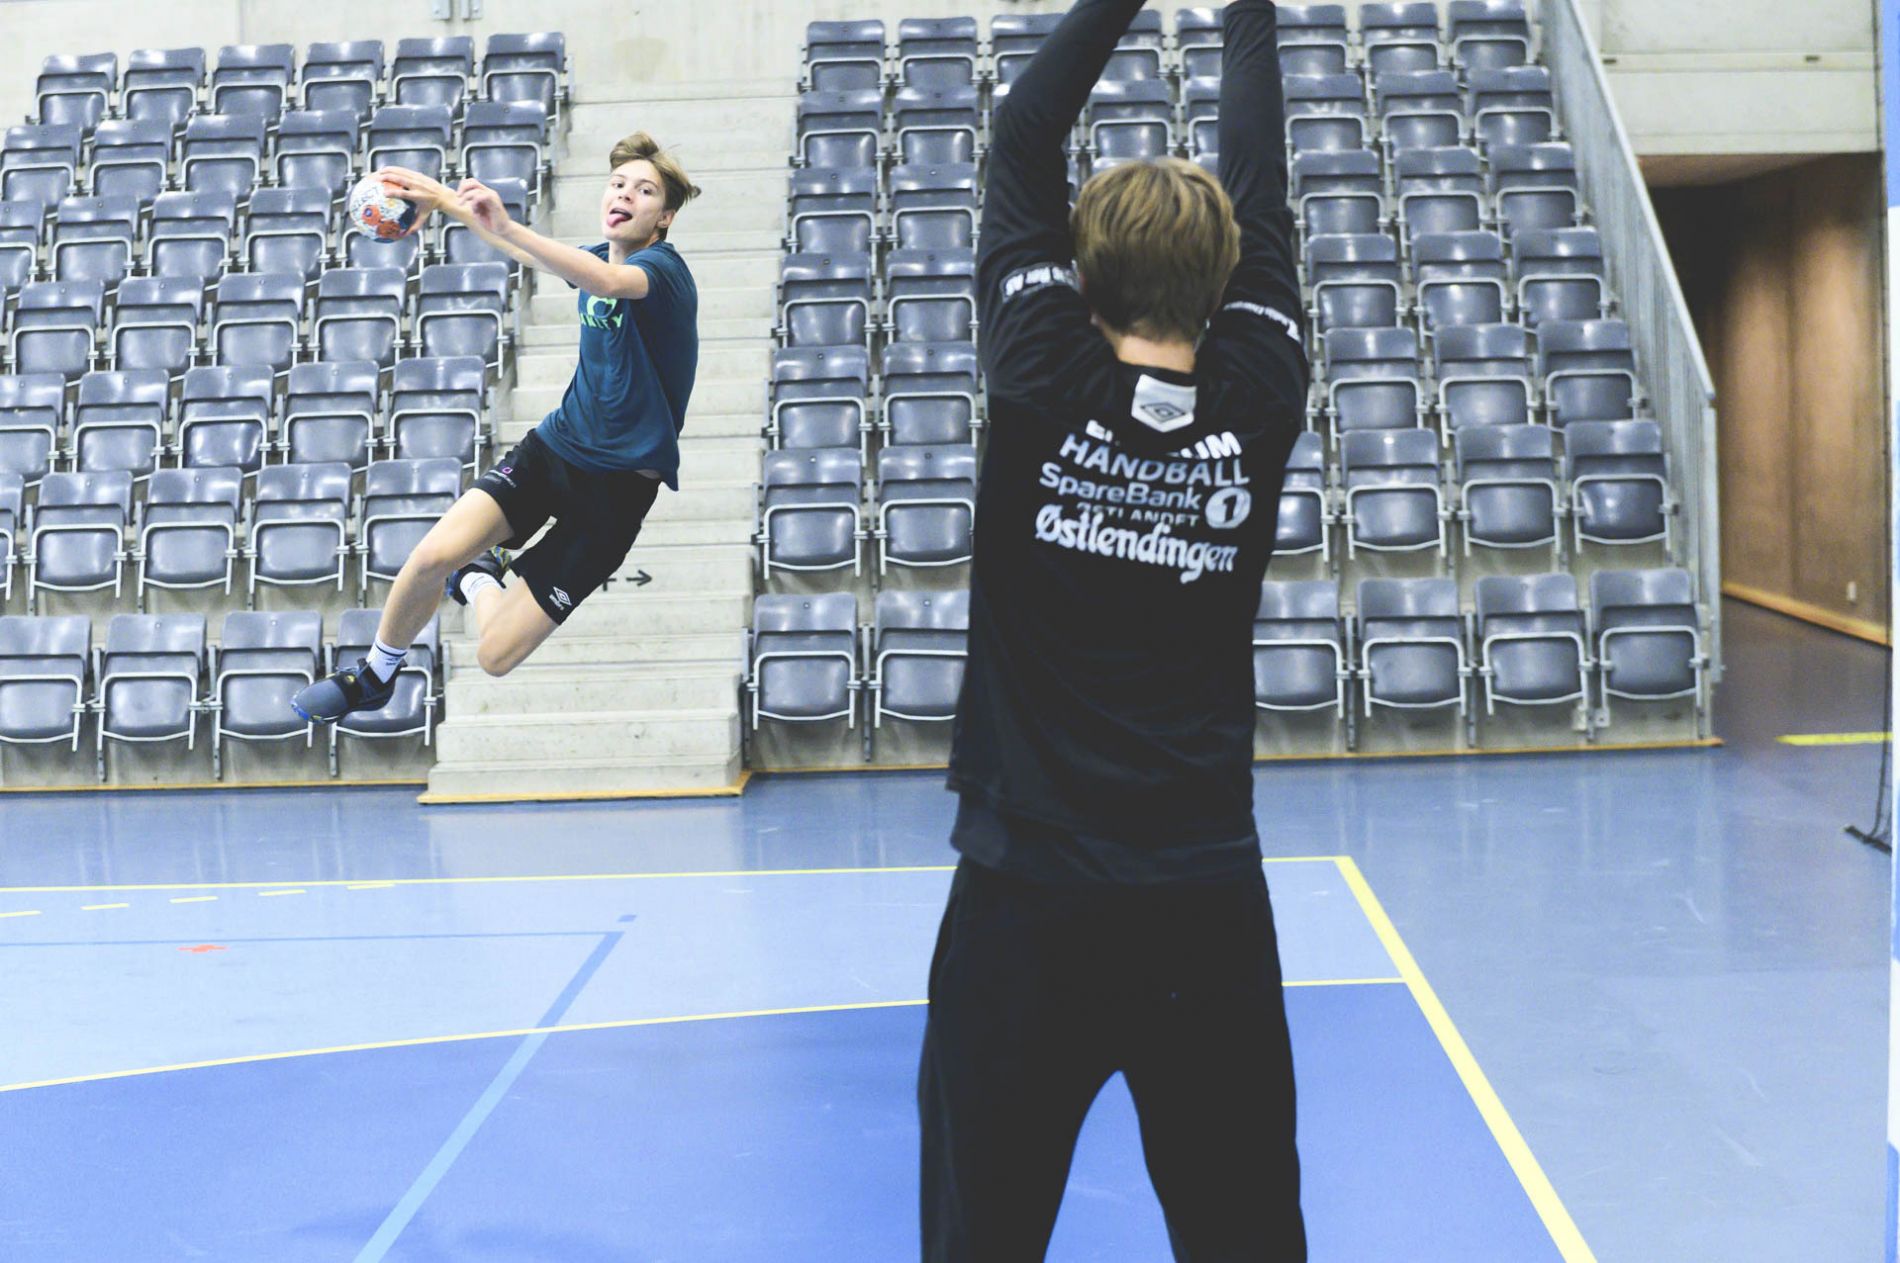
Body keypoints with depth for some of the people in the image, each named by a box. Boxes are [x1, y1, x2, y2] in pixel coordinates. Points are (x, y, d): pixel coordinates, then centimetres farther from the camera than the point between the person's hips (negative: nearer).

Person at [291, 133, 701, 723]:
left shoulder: (664, 267, -16)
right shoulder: (597, 258, 6)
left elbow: (610, 282, -39)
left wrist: (506, 228, -52)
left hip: (620, 483, -6)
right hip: (556, 442, 6)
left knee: (495, 656, -11)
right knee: (434, 553, -19)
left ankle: (477, 580, 26)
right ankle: (374, 676, 11)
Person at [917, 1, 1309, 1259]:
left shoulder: (1044, 385, -8)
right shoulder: (1259, 401, -3)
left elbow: (1021, 144, 5)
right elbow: (1262, 197, 13)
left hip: (1026, 895, -2)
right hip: (1210, 901, 2)